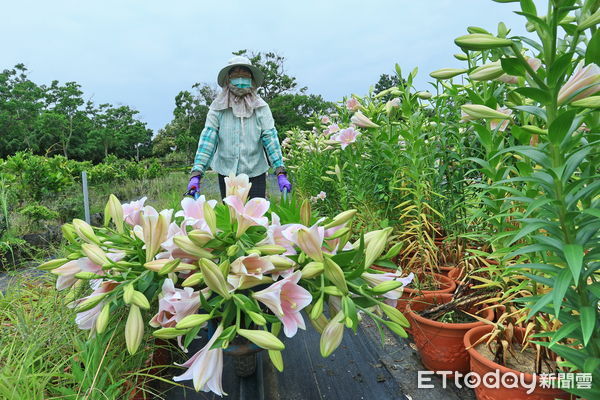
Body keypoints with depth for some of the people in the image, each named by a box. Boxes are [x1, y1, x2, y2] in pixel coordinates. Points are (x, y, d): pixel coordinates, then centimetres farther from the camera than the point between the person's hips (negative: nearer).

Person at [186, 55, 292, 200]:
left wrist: (281, 174, -17)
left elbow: (270, 138, -7)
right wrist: (196, 175, -18)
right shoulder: (218, 108, -3)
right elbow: (207, 140, -8)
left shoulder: (261, 108, -2)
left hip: (256, 173, 0)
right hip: (226, 173, 1)